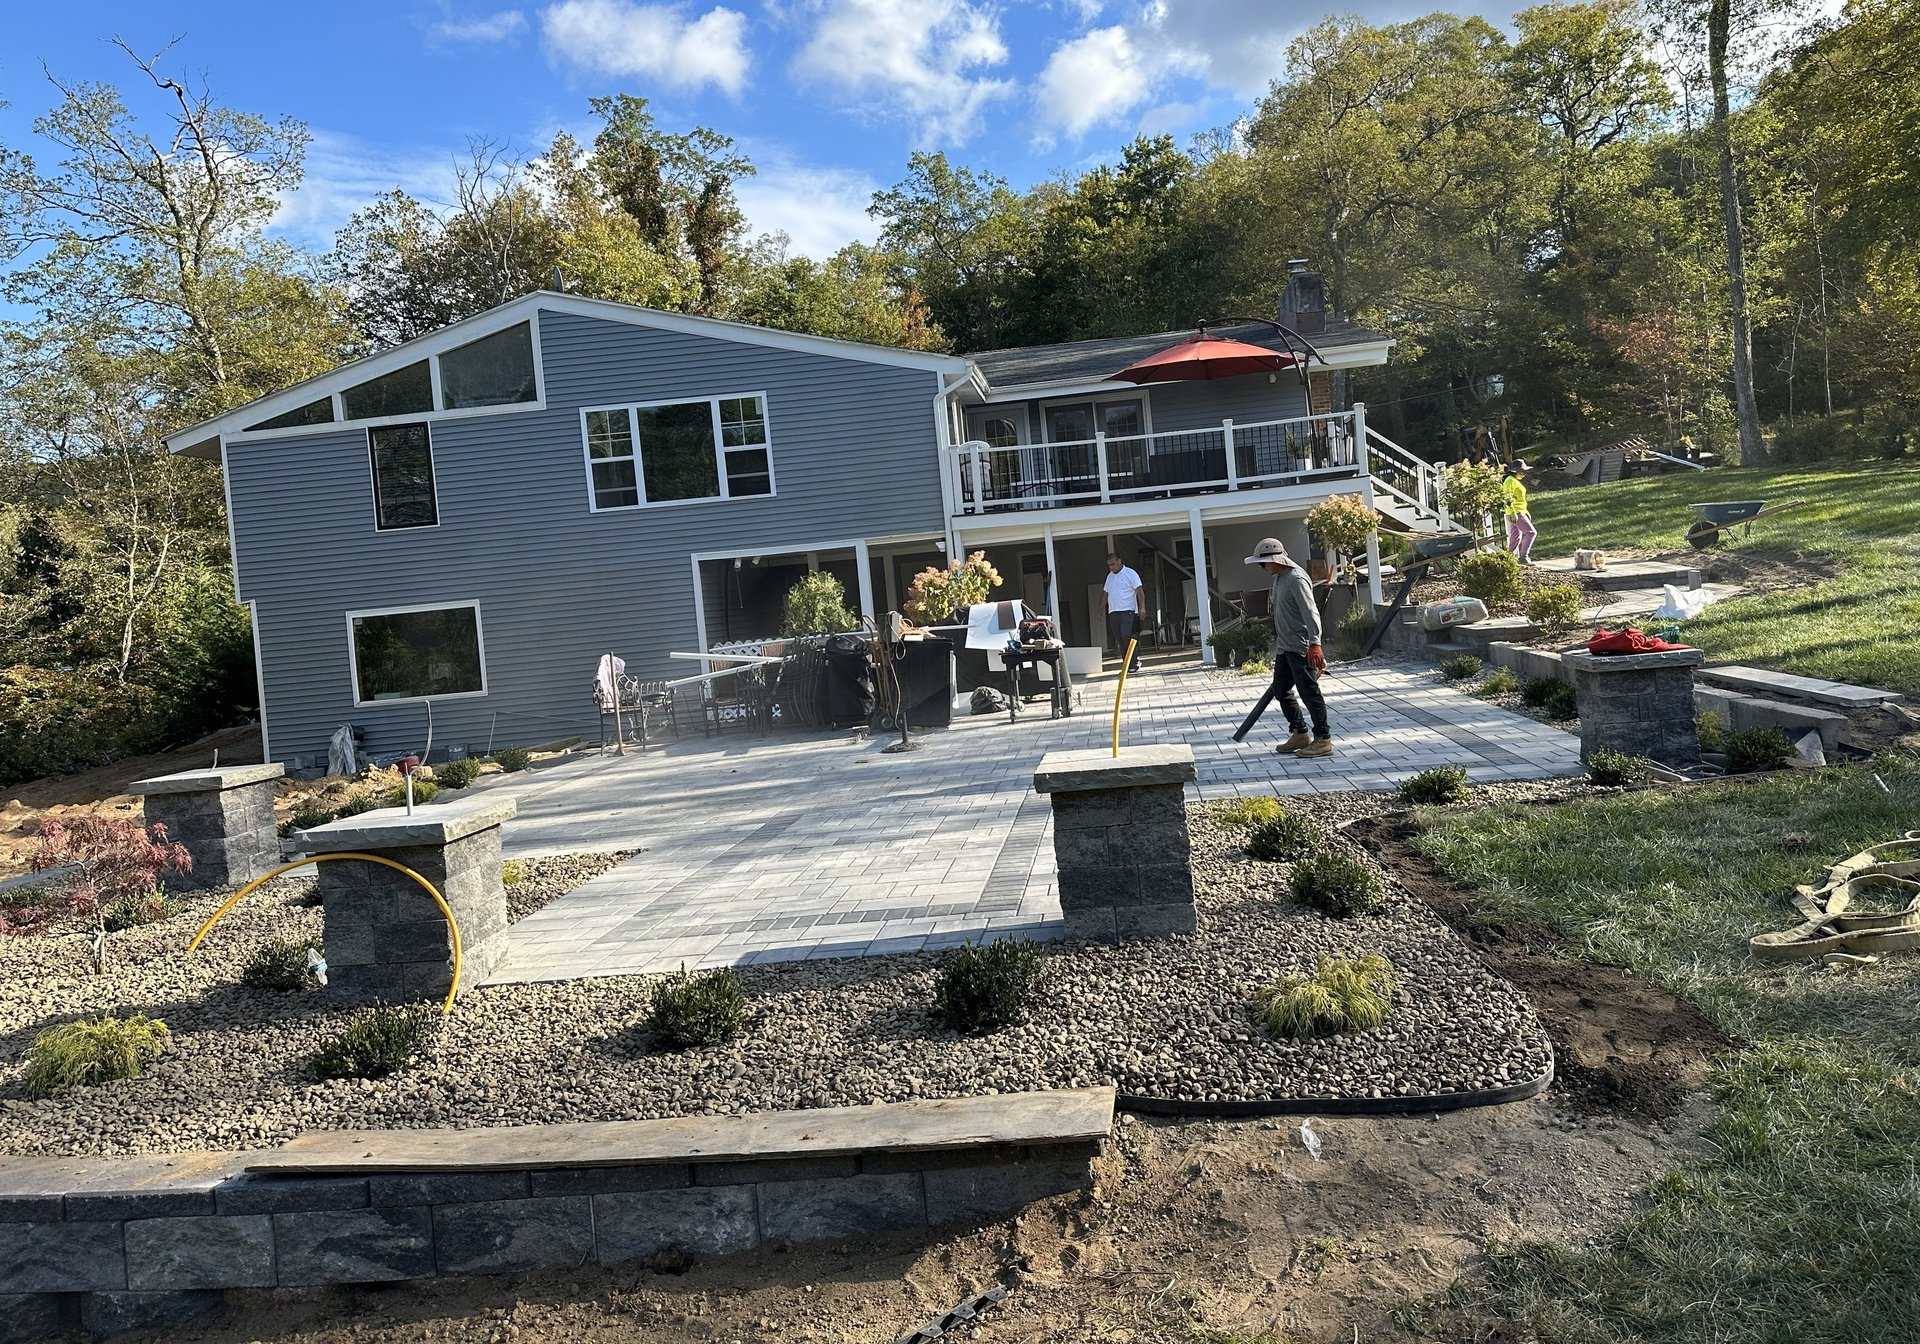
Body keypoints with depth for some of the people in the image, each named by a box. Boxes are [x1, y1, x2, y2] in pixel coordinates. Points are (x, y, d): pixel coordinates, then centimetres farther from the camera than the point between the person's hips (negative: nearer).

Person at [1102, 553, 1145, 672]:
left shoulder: (1130, 573, -2)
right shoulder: (1110, 576, 18)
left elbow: (1139, 591, -8)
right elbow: (1106, 594, 26)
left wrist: (1142, 607, -18)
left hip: (1127, 610, -7)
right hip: (1113, 612, 7)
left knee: (1126, 637, -17)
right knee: (1119, 640, 3)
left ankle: (1134, 664, -12)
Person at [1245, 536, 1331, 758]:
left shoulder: (1296, 579, -18)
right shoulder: (1278, 578, 13)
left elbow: (1310, 613, -26)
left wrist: (1314, 644, -35)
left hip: (1300, 648, -10)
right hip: (1283, 648, 10)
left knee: (1309, 692, -6)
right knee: (1281, 690, 14)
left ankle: (1323, 740, 1)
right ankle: (1300, 734, 25)